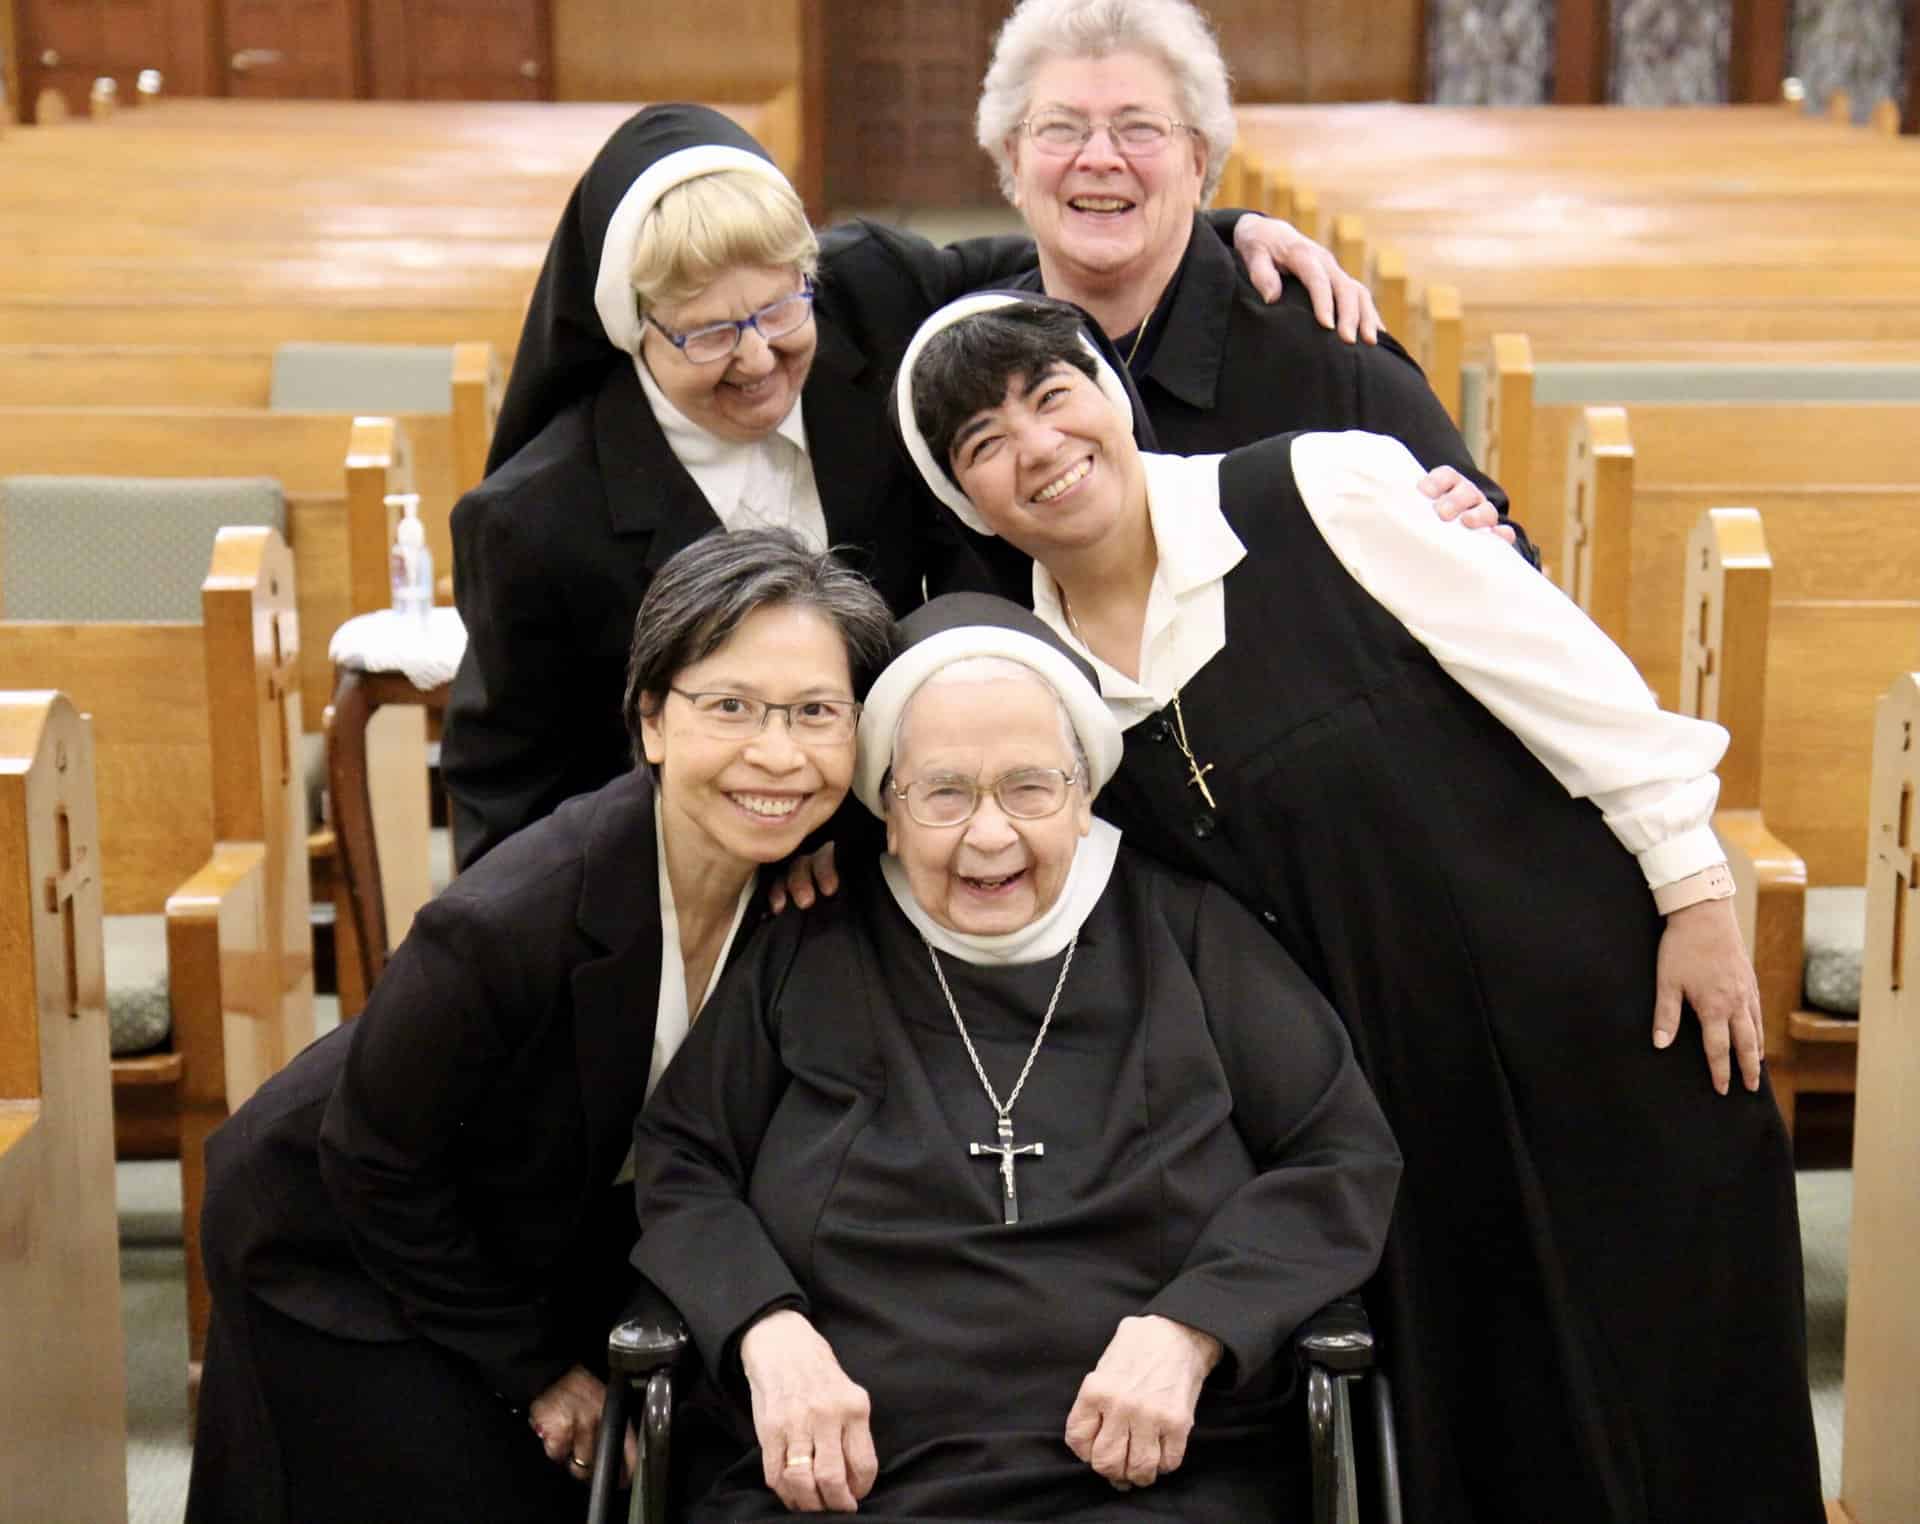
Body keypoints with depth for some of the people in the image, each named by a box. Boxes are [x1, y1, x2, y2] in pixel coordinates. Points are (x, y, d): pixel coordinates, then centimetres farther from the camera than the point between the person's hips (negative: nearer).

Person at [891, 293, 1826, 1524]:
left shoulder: (1324, 493, -11)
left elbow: (1567, 677, -9)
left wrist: (1697, 890, -9)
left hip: (1591, 1019, -3)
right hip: (1376, 1094, 4)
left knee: (1666, 1406, 4)